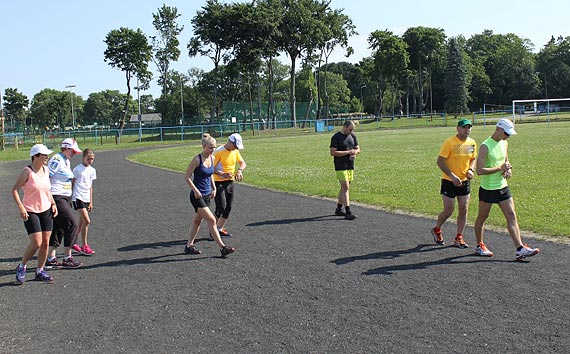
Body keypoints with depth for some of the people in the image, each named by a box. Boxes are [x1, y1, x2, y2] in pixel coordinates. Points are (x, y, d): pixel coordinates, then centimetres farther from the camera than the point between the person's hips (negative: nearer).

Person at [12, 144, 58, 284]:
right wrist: (21, 207, -19)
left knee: (45, 242, 4)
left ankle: (40, 271, 17)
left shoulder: (46, 170, 5)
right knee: (36, 243, -12)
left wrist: (53, 204, 10)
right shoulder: (27, 172, -14)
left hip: (46, 210, 6)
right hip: (30, 212, -6)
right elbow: (14, 190, -11)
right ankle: (22, 267, 12)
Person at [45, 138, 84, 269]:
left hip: (65, 198, 10)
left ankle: (51, 259, 18)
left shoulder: (67, 161, 16)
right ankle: (67, 259, -3)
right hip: (56, 198, -10)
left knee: (59, 228, 11)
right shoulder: (56, 159, -13)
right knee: (72, 225, -10)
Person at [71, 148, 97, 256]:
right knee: (86, 221, -13)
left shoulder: (92, 170, 12)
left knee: (81, 222, 10)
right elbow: (72, 184, -2)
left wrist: (91, 202, 15)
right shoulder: (77, 169, -6)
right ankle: (84, 246, -5)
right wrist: (70, 199, -3)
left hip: (86, 199, 7)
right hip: (78, 197, -7)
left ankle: (73, 243, 23)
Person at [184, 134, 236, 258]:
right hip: (197, 196, -8)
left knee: (197, 220, 14)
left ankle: (189, 246, 25)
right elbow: (187, 177, -13)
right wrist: (196, 191, -18)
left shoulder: (212, 158, 5)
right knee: (211, 220, -10)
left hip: (207, 195, 8)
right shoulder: (197, 159, -16)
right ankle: (222, 247, -8)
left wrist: (214, 188, 11)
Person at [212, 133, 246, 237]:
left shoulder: (235, 151, 5)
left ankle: (220, 229, 18)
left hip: (230, 182, 7)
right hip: (219, 183, -7)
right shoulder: (219, 152, -16)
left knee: (228, 208, 6)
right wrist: (222, 174, -31)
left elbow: (243, 163, 15)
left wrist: (239, 170, -7)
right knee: (221, 207, -12)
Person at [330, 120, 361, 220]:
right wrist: (347, 152, -19)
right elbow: (332, 152, -15)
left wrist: (355, 152, -9)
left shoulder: (353, 136, 11)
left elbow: (358, 149, 16)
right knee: (345, 187, -12)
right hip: (340, 166, -7)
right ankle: (348, 212, -14)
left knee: (344, 187, 13)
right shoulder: (336, 137, -10)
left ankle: (338, 209, 24)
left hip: (350, 166, 7)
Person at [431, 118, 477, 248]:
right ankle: (436, 230, 26)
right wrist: (452, 176, -23)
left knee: (464, 210, 3)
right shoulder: (449, 142, -15)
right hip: (449, 181, -5)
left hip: (464, 181, 5)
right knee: (448, 211, -1)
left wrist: (471, 170, -4)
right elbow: (440, 161, -16)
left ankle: (458, 238, 15)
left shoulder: (472, 143, 3)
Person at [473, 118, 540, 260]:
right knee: (482, 217, 9)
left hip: (503, 187, 7)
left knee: (511, 216, -1)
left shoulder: (504, 143, 7)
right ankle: (479, 246, 26)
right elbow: (480, 170, -23)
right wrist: (500, 168, -21)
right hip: (487, 188, -7)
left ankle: (520, 249, -3)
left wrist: (508, 170, 1)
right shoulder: (485, 146, -17)